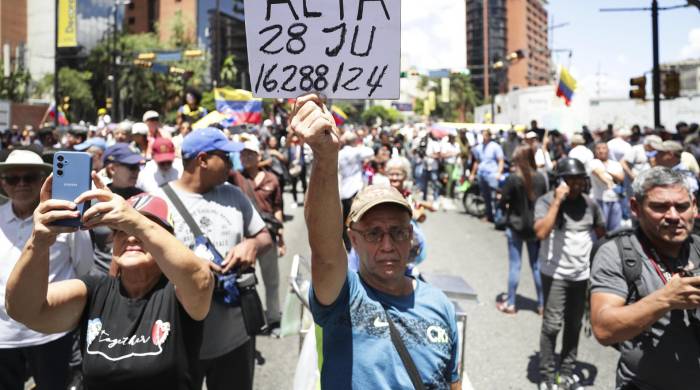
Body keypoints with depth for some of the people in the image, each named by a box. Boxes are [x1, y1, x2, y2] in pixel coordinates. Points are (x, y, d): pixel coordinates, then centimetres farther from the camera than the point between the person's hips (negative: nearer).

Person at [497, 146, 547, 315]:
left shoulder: (513, 178, -16)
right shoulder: (540, 178, -4)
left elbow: (503, 202, -11)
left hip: (515, 226, -3)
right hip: (535, 226, 4)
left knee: (514, 266, 5)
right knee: (537, 265, 12)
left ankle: (510, 303, 12)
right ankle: (542, 304, 20)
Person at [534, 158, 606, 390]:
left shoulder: (590, 204, 3)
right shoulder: (546, 201, -10)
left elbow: (601, 232, 17)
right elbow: (540, 232, -25)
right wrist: (557, 201, -24)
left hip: (582, 274, 4)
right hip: (555, 274, -4)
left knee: (574, 325, 12)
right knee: (552, 325, -5)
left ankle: (567, 371, 26)